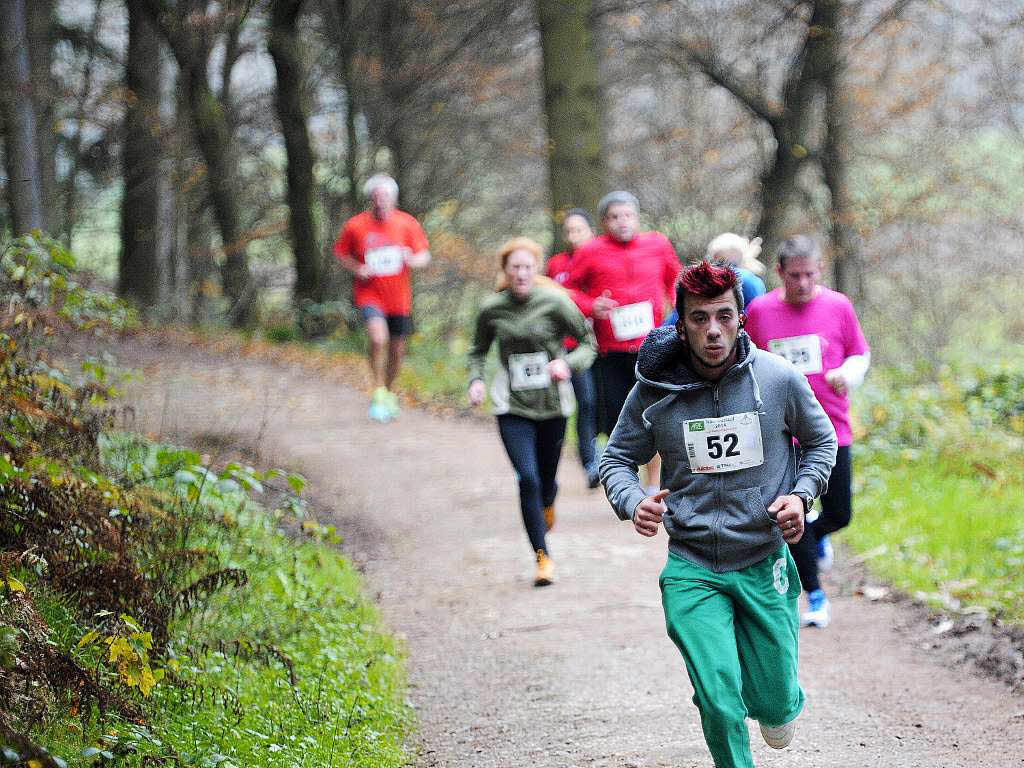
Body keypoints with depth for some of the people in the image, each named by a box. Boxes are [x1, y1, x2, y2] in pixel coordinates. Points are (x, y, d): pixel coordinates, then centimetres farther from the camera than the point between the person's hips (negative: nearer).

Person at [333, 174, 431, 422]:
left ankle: (390, 392, 38)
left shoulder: (407, 224, -4)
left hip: (399, 298, 3)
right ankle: (379, 393, -12)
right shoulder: (355, 226, -7)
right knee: (378, 338, -26)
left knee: (397, 348, 12)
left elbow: (425, 255, 3)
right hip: (370, 295, -3)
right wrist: (357, 269, -12)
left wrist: (412, 260, -20)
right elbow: (340, 253, 7)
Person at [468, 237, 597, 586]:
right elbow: (478, 351, 14)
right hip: (512, 406, 0)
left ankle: (547, 503, 52)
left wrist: (567, 364, -19)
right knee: (527, 477, -14)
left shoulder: (554, 302, -9)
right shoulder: (492, 308, -2)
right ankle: (542, 556, -5)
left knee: (546, 477, 12)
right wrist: (476, 380, -4)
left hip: (552, 403, 0)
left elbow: (589, 342, -1)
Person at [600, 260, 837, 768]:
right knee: (720, 704, -13)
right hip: (691, 571, -1)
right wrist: (633, 503, -15)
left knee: (774, 702, 9)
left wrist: (801, 494, -6)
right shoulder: (654, 390, -7)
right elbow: (616, 460, 6)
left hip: (765, 563, 1)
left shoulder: (779, 378, -6)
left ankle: (782, 705, 46)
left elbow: (822, 441, 11)